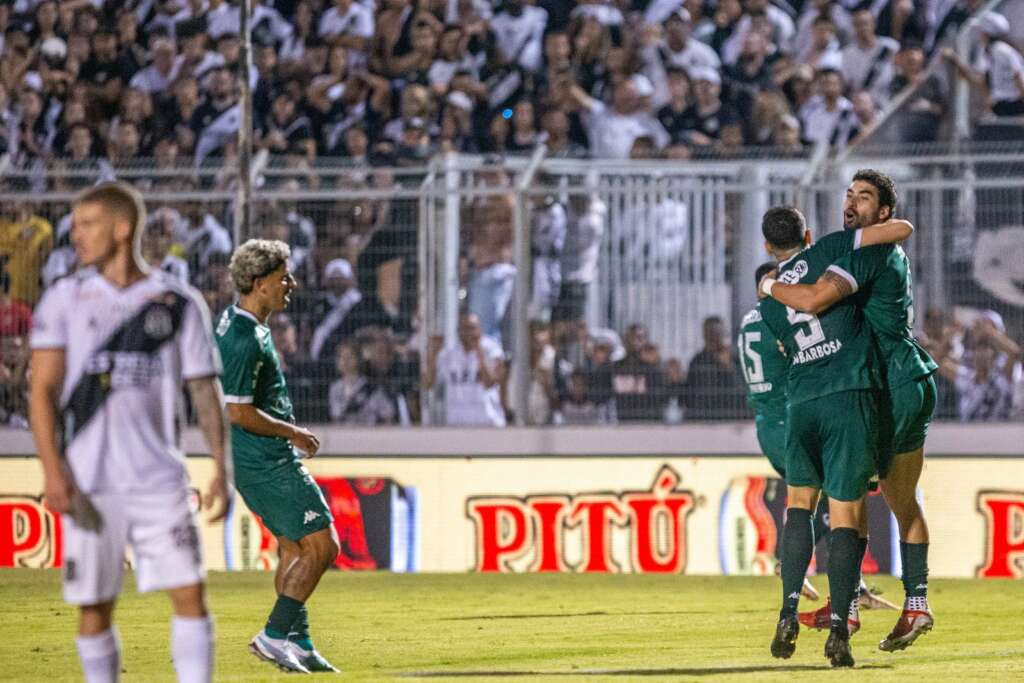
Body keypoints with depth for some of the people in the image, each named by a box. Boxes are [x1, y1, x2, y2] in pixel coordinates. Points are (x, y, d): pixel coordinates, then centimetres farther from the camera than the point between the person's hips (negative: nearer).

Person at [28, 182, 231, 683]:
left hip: (160, 478, 0)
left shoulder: (179, 303, 4)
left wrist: (221, 468, -3)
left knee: (189, 594, -9)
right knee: (94, 609, 3)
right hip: (88, 485, 0)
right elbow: (43, 390, 1)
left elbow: (204, 391, 6)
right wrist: (52, 470, -10)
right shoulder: (64, 300, 4)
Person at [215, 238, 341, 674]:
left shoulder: (234, 320, 11)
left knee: (293, 548, 14)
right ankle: (275, 634, -5)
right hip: (268, 462, -10)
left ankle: (298, 644, 15)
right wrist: (293, 433, -11)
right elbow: (240, 413, -23)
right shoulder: (246, 340, -22)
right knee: (322, 545, -7)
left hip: (255, 461, 10)